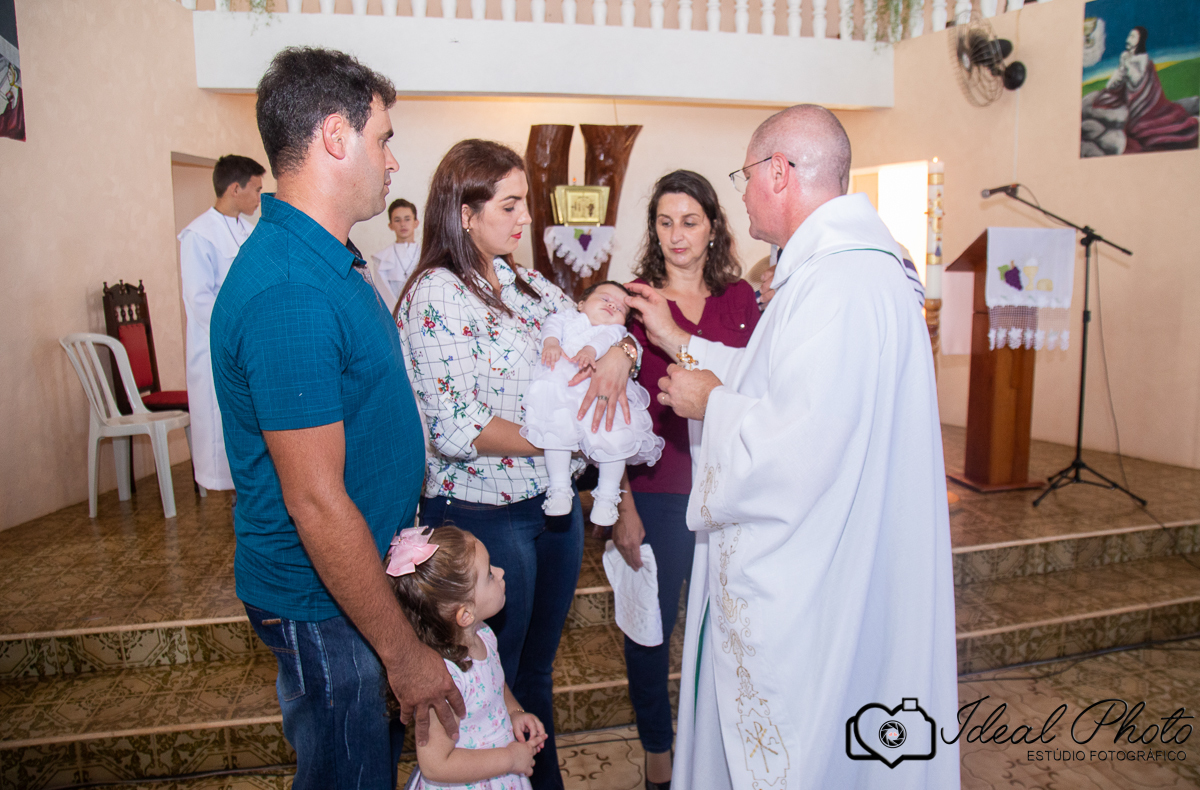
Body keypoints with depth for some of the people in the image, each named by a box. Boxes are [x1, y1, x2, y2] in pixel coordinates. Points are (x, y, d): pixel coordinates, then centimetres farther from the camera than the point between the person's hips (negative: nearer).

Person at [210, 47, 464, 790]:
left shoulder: (328, 261, 5)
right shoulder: (289, 293, -28)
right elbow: (316, 502, -27)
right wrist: (406, 653, -20)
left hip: (369, 569, 9)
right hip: (324, 608, -9)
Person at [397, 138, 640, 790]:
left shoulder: (529, 286, 8)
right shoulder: (437, 294, -15)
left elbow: (606, 333, 10)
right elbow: (456, 431, -22)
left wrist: (617, 353, -14)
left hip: (555, 504, 7)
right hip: (483, 515, -7)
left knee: (537, 672, 23)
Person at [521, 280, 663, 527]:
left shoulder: (615, 330, 23)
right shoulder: (568, 317, 27)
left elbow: (609, 338, 0)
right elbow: (552, 324, 8)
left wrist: (591, 349, -23)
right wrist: (551, 342, -15)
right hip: (562, 387, 0)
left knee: (614, 439, -16)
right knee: (557, 431, -21)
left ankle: (607, 496, 2)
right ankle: (559, 489, -5)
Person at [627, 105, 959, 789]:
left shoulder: (839, 285, -26)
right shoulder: (851, 265, 10)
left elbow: (798, 454, -31)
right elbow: (781, 382, 19)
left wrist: (713, 403, -13)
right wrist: (679, 342, 20)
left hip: (805, 598, -10)